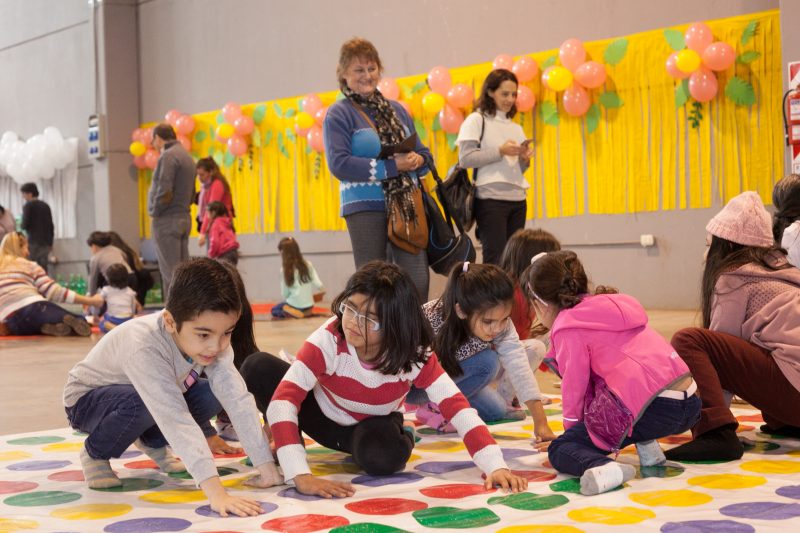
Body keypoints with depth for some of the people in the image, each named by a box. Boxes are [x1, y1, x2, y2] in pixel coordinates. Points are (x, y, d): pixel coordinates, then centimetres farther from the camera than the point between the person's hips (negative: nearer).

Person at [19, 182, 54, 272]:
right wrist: (50, 243, 20)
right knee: (43, 267, 8)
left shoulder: (28, 206, -6)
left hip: (34, 242, -6)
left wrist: (20, 224, 11)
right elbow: (51, 225, 15)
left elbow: (25, 225, -12)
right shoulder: (45, 205, 13)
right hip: (46, 243, 6)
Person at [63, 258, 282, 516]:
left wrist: (266, 467, -34)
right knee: (146, 403, -36)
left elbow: (237, 399, -28)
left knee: (212, 394, -17)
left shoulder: (211, 336, -24)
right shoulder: (144, 347, -42)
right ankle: (95, 453, -4)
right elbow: (176, 420, -50)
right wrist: (216, 492, -56)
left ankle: (151, 442, 12)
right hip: (88, 399, -6)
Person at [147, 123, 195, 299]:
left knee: (170, 272, -8)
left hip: (167, 220, -9)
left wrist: (155, 212, -5)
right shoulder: (186, 156, 16)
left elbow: (164, 193, -19)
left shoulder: (168, 156, -12)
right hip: (184, 218, 9)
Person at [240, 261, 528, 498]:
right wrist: (300, 475, -53)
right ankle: (288, 438, 1)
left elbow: (458, 406, -34)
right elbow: (283, 399, -42)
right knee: (259, 368, -27)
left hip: (372, 424, 0)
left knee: (383, 458, -37)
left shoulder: (415, 356, -30)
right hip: (322, 414, 0)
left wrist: (495, 466, -48)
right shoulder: (328, 340, -35)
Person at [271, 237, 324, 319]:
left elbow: (284, 294, -9)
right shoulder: (308, 265, -6)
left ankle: (291, 312, 5)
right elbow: (318, 285, -7)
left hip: (294, 305, -4)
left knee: (274, 310, 27)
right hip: (309, 306, 4)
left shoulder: (284, 269, -14)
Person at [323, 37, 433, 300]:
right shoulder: (339, 114, -1)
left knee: (418, 281, -2)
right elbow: (339, 164, -14)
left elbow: (423, 151, 20)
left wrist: (417, 160, -5)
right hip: (366, 207, -4)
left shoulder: (396, 109, 16)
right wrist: (390, 166, -18)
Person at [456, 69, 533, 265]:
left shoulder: (516, 128, 18)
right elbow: (465, 159, -10)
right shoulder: (476, 120, 1)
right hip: (490, 199, -6)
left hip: (517, 199, 6)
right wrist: (500, 151, -13)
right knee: (495, 259, -10)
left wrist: (524, 159, -1)